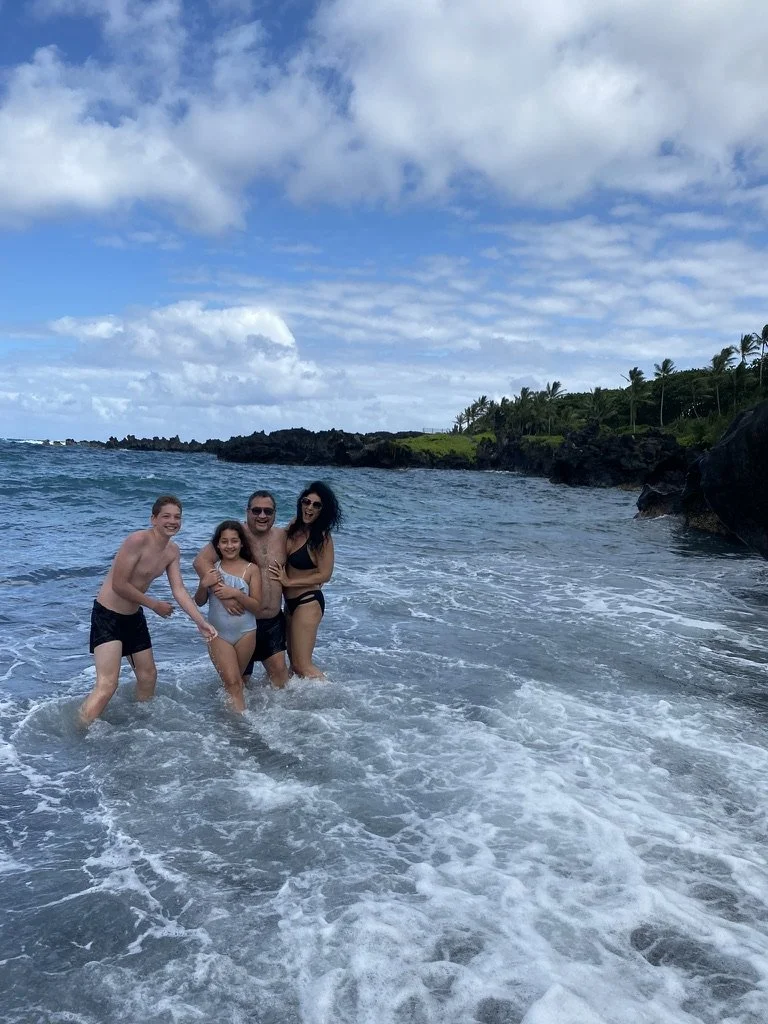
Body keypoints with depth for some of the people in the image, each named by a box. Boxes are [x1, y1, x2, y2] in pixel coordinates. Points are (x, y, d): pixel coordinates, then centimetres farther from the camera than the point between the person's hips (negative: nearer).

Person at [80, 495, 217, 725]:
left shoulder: (172, 551, 1)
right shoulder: (138, 540, -24)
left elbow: (179, 590, -2)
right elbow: (118, 585, -24)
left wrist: (201, 622, -12)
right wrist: (155, 605, -15)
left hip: (134, 616, 9)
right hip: (107, 614, -8)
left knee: (148, 676, 19)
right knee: (107, 685, -18)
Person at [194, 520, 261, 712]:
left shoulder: (251, 569, -6)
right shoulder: (211, 568, 0)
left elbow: (257, 606, -8)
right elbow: (199, 602, 5)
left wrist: (236, 594, -22)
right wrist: (204, 585, -14)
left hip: (245, 632, 0)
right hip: (218, 633, 1)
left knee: (235, 681, 14)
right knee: (232, 682, -7)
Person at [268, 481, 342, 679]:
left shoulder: (322, 538, -19)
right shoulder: (294, 526, 0)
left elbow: (324, 575, -18)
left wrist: (288, 582, -16)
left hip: (308, 602, -8)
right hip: (291, 601, 8)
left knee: (302, 664, -2)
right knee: (293, 657, 21)